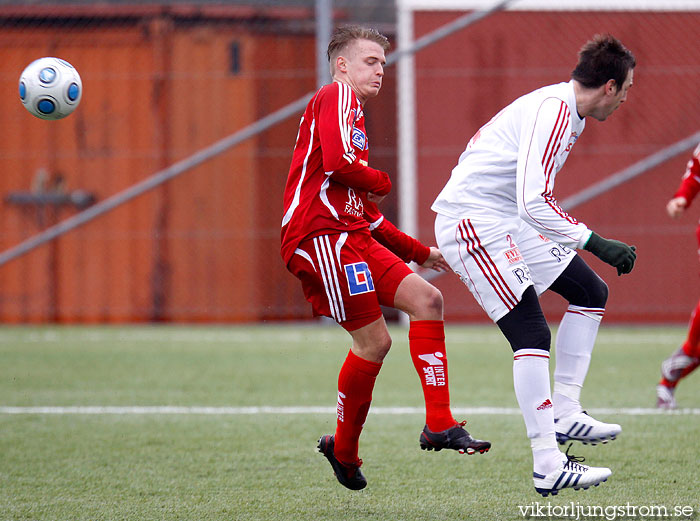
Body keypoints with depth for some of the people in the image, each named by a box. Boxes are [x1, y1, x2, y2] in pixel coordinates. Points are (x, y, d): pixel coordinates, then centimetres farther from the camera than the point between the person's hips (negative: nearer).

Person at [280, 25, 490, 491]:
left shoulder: (353, 115, 29)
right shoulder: (338, 96, -1)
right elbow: (337, 164, -19)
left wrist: (420, 253, 29)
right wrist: (381, 182, 0)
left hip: (353, 234, 10)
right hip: (321, 234, -10)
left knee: (427, 299, -3)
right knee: (374, 340, -10)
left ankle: (439, 425, -5)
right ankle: (344, 450, 5)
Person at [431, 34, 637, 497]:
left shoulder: (566, 111, 11)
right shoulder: (552, 111, -21)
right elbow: (533, 204, -29)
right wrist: (594, 242, -27)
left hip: (510, 222, 11)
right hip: (473, 222, -11)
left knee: (591, 292, 11)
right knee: (533, 336, -17)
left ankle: (565, 414, 13)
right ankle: (548, 466, -17)